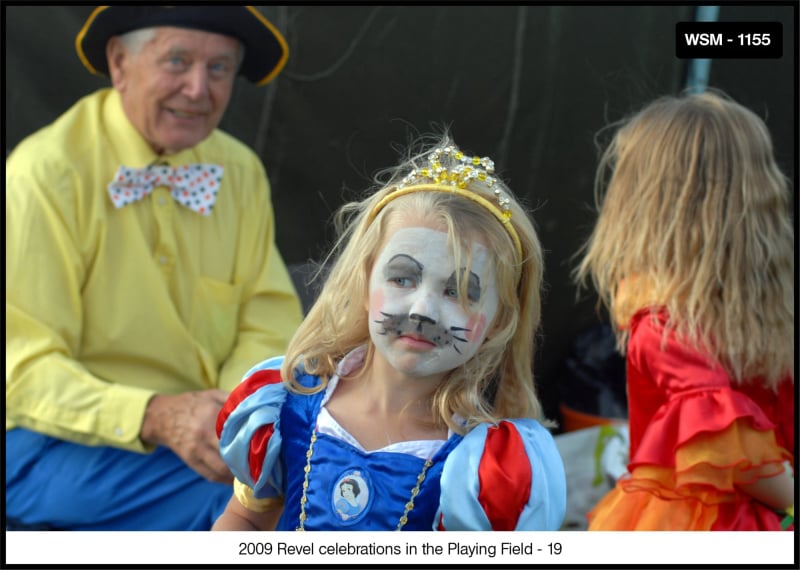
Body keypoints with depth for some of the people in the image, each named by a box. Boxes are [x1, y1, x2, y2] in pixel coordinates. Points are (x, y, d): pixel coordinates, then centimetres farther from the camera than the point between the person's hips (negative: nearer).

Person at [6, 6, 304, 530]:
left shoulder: (240, 172, 4)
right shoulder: (44, 176, -14)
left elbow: (270, 321, 4)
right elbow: (25, 371, -16)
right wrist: (157, 418, -31)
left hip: (203, 428, 6)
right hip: (59, 443, -5)